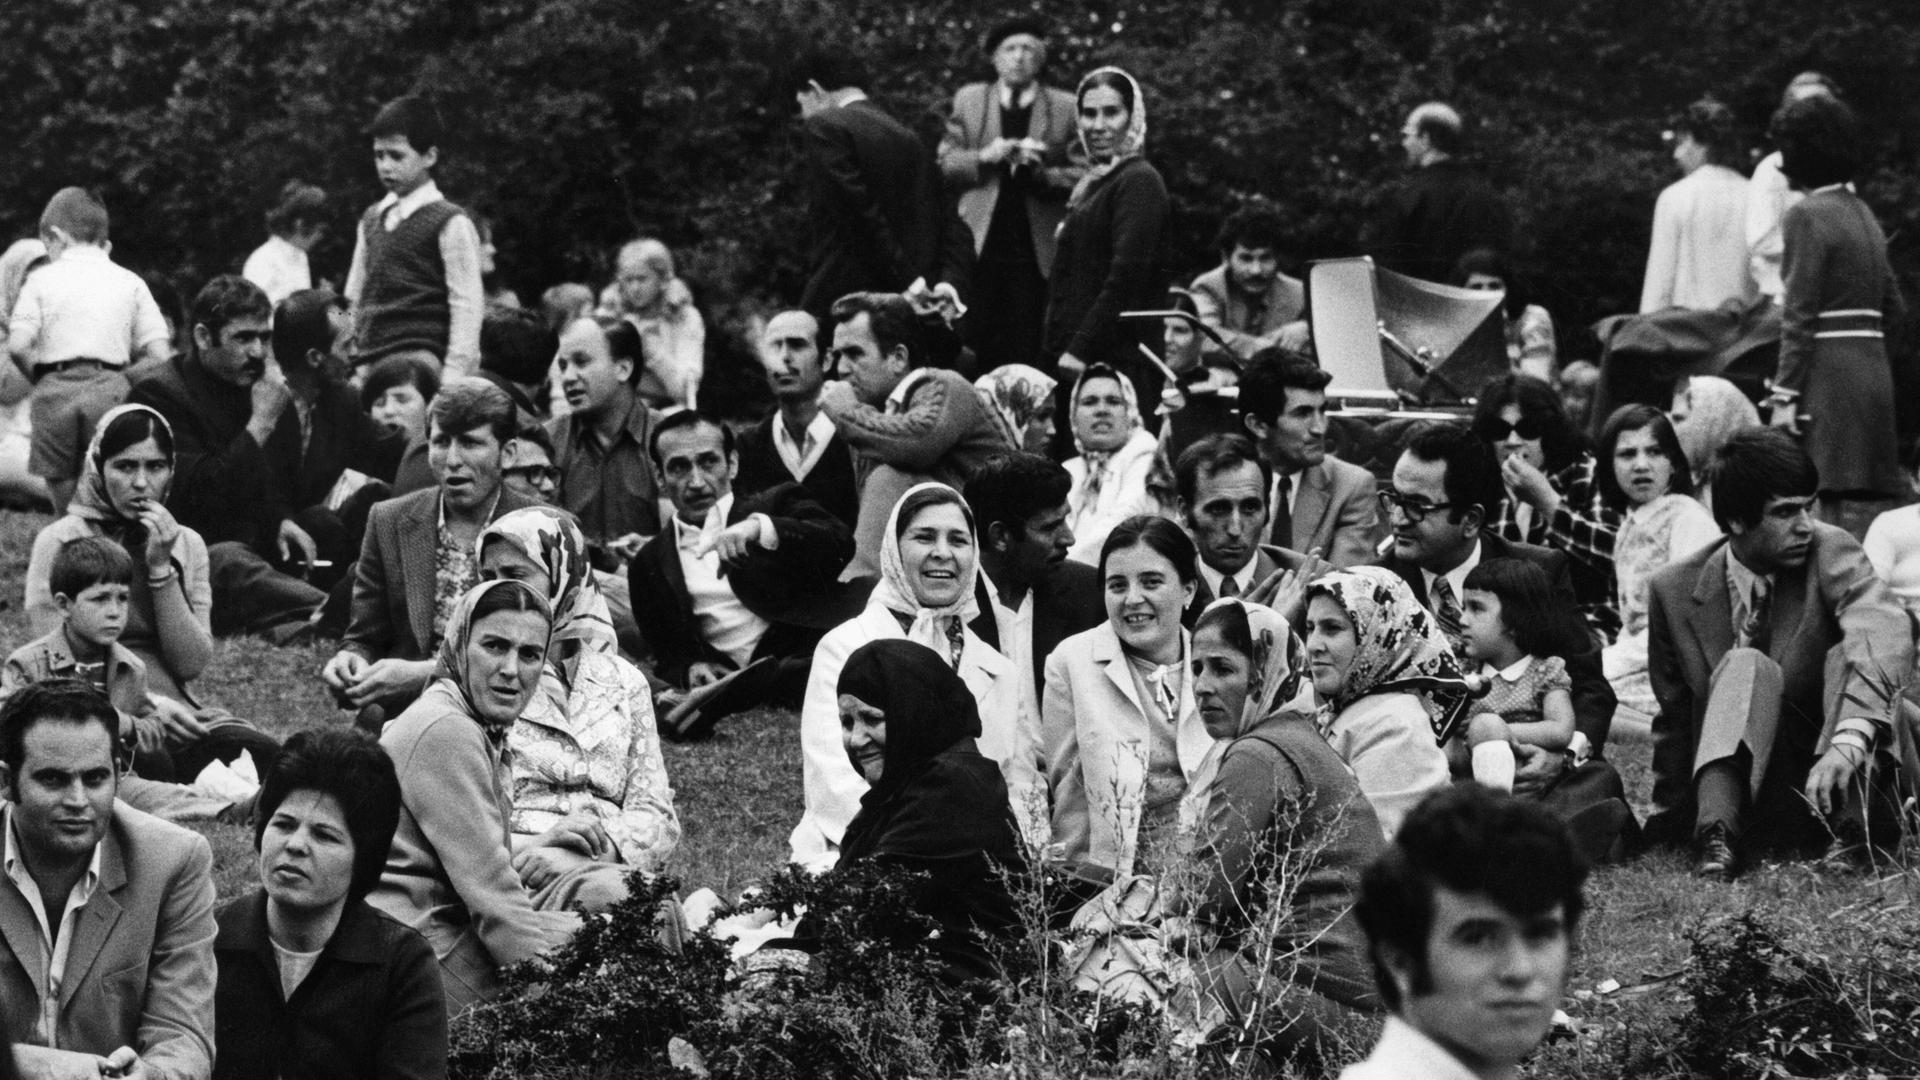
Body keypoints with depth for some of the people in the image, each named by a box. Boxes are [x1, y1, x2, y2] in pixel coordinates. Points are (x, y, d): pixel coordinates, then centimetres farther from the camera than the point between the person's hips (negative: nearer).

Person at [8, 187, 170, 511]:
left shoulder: (42, 280, 5)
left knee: (65, 501, 6)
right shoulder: (130, 282, 9)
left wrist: (40, 378, 12)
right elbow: (158, 353, 1)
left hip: (55, 389, -1)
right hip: (110, 388, 1)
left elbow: (18, 346, -5)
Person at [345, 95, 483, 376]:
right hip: (368, 358, 6)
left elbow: (466, 307, -6)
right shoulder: (372, 219, 17)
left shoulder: (450, 224, -3)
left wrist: (453, 377, -13)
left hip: (419, 359, -6)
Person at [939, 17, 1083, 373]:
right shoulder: (968, 100, 12)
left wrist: (1040, 171, -15)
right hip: (980, 242, 1)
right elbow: (944, 163, 9)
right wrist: (983, 157, -9)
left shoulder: (1066, 108, 6)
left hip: (1037, 247, -1)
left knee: (1027, 349, -3)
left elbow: (1080, 177, 2)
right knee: (978, 341, -1)